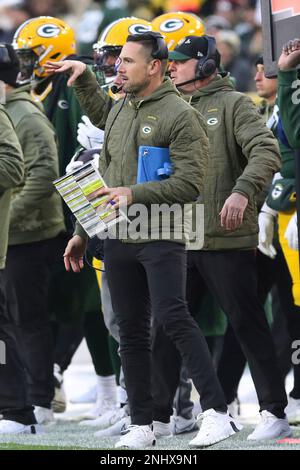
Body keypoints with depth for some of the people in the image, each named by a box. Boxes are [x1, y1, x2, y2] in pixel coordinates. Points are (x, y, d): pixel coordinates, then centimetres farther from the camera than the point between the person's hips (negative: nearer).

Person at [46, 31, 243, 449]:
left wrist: (135, 194, -21)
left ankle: (217, 412, -17)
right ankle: (142, 424, 13)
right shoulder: (118, 112, 15)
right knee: (131, 331, 7)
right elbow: (103, 180, 22)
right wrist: (82, 232, 21)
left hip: (161, 237, -7)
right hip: (118, 240, 7)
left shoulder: (181, 116, -8)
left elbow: (190, 184, -15)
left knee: (172, 317, -18)